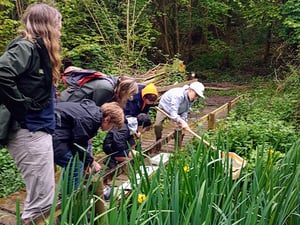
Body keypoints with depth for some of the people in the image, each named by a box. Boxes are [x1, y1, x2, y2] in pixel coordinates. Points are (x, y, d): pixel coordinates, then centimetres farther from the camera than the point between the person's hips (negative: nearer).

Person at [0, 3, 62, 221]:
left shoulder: (40, 49, 14)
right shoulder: (25, 47, -14)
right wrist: (22, 107, -21)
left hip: (38, 128, 9)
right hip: (28, 131, -9)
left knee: (45, 195, 17)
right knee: (42, 198, -3)